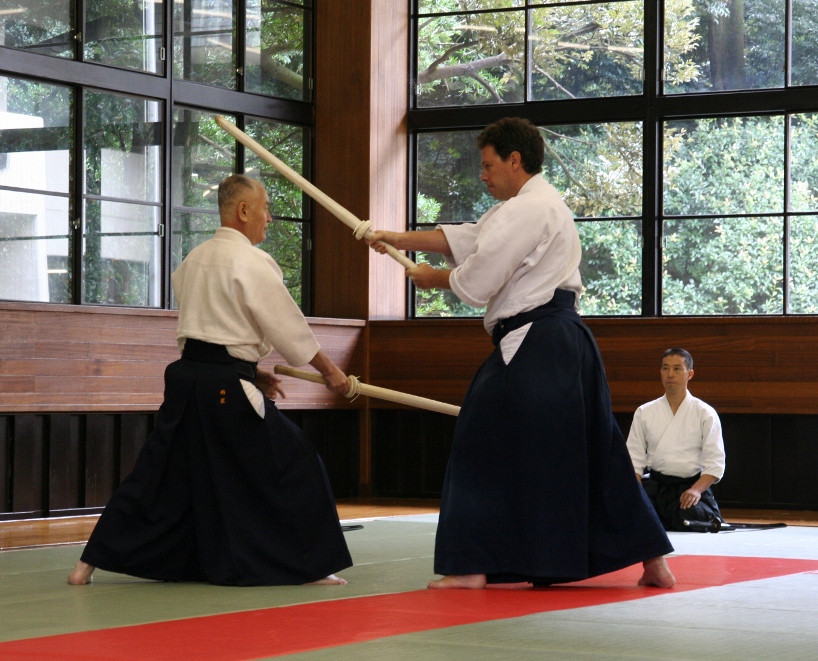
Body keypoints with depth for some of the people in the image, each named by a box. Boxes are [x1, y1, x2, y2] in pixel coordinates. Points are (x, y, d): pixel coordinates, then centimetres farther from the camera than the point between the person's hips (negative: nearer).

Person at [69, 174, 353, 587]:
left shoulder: (195, 259, 16)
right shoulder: (252, 262, -11)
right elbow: (288, 326, -7)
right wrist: (329, 371, 6)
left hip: (188, 378, 8)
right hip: (227, 388, -8)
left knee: (159, 472, 12)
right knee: (293, 468, 2)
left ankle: (91, 563, 11)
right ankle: (311, 565, 6)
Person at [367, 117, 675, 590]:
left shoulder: (528, 210, -12)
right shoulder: (539, 204, 21)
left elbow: (475, 281, -14)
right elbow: (465, 240, 20)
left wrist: (431, 278, 5)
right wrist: (398, 240, 15)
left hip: (533, 345, -11)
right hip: (566, 341, 11)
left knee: (486, 449, -4)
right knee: (590, 454, 13)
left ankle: (471, 565, -2)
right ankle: (652, 558, 16)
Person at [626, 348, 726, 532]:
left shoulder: (705, 413, 2)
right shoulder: (644, 413, 9)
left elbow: (715, 462, -3)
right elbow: (634, 457, 6)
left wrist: (697, 490, -19)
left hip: (692, 486, -1)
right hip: (655, 487, 2)